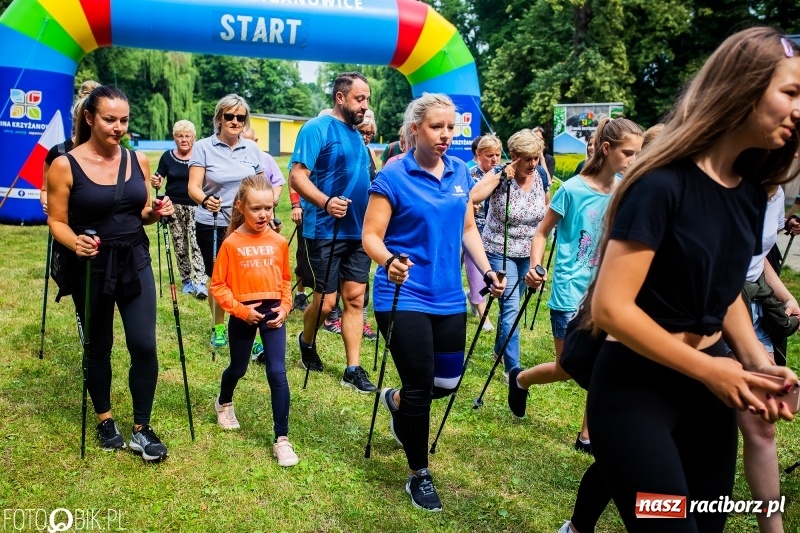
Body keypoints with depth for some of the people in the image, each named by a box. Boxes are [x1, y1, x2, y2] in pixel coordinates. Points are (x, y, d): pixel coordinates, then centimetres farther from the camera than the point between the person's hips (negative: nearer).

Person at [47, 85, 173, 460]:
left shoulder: (139, 161, 1)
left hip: (135, 263, 3)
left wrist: (158, 211, -12)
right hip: (92, 266, -2)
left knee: (144, 345, -2)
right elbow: (56, 221, -7)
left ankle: (141, 429, 13)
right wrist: (75, 243, -27)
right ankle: (105, 420, 33)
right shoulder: (65, 165, -11)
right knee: (98, 346, 12)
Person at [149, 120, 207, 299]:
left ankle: (200, 282, -15)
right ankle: (187, 280, 20)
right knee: (180, 246, 9)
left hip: (196, 207, -3)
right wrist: (156, 183, -15)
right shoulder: (167, 157, 5)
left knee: (196, 243, -13)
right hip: (175, 207, 3)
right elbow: (159, 181, 8)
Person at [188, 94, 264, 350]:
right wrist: (205, 200, -34)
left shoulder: (251, 148, 4)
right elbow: (193, 187, -13)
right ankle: (218, 327, 30)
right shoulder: (203, 147, -5)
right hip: (212, 226, -1)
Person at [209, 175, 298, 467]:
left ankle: (282, 439, 0)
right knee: (238, 368, 19)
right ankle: (224, 404, 53)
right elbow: (217, 285, -7)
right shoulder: (231, 243, -11)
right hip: (244, 315, -1)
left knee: (277, 373, -7)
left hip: (273, 314, 1)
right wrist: (240, 309, -16)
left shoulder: (279, 242, -2)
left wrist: (285, 307, -3)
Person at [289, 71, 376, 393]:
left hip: (358, 232, 7)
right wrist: (325, 202, -33)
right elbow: (297, 176, -17)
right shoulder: (317, 128, -9)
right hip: (324, 232, -7)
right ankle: (306, 342, 31)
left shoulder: (356, 134, 15)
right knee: (325, 302, 0)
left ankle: (353, 369, 11)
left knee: (355, 299, 5)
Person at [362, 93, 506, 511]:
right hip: (403, 297, -6)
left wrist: (487, 271, 5)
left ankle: (395, 400, 47)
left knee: (447, 382, 14)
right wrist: (389, 261, -35)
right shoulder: (393, 177, -12)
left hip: (449, 298, 6)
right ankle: (419, 476, 20)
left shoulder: (460, 173, 6)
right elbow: (371, 236, -15)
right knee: (419, 389, -2)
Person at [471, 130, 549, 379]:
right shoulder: (499, 175, -17)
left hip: (527, 253, 5)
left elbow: (545, 211, 14)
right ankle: (512, 367, -3)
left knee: (511, 304, 18)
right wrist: (501, 176, -32)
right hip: (500, 251, -5)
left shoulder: (539, 177, -3)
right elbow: (473, 197, -35)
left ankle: (500, 349, 39)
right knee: (511, 307, -11)